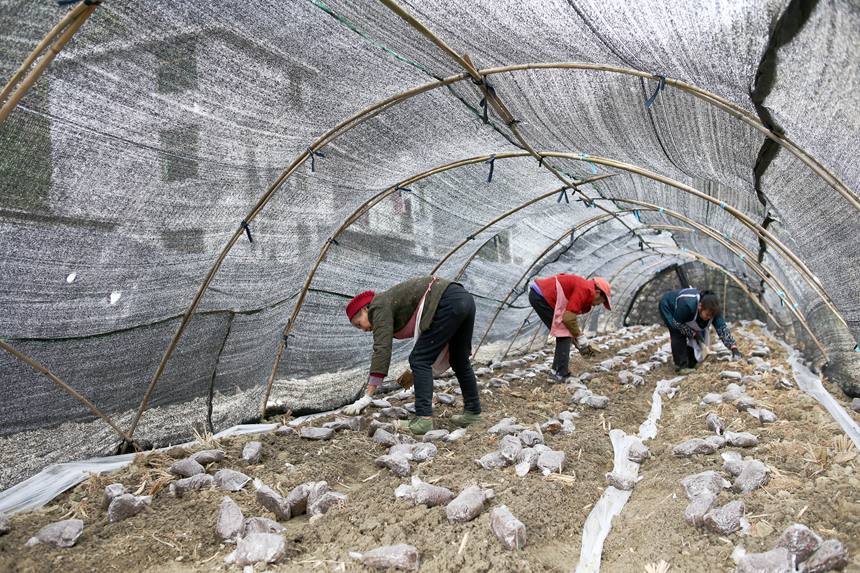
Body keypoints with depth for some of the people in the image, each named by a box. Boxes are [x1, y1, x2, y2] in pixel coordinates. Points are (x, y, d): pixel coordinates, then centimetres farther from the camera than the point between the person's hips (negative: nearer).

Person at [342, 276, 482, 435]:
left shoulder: (380, 307, -1)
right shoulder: (392, 301, 24)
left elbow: (382, 350, -11)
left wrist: (367, 397, -12)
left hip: (448, 303, -10)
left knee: (420, 360, -4)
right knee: (459, 361, 20)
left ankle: (424, 418, -9)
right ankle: (473, 411, 30)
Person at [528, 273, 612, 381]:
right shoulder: (585, 290, -10)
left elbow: (570, 317, 26)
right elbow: (568, 317, -18)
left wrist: (581, 345, 28)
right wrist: (581, 338, -4)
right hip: (541, 296, -10)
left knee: (563, 332, 18)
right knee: (564, 334, -3)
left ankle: (557, 368, 22)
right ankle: (561, 374, -4)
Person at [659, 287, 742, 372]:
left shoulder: (712, 309, -28)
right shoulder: (687, 305, -46)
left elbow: (722, 328, -29)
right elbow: (677, 323, -31)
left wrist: (733, 347, -38)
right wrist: (693, 333, -32)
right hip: (668, 307, -6)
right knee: (678, 335, -24)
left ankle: (690, 365, 12)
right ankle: (681, 366, -15)